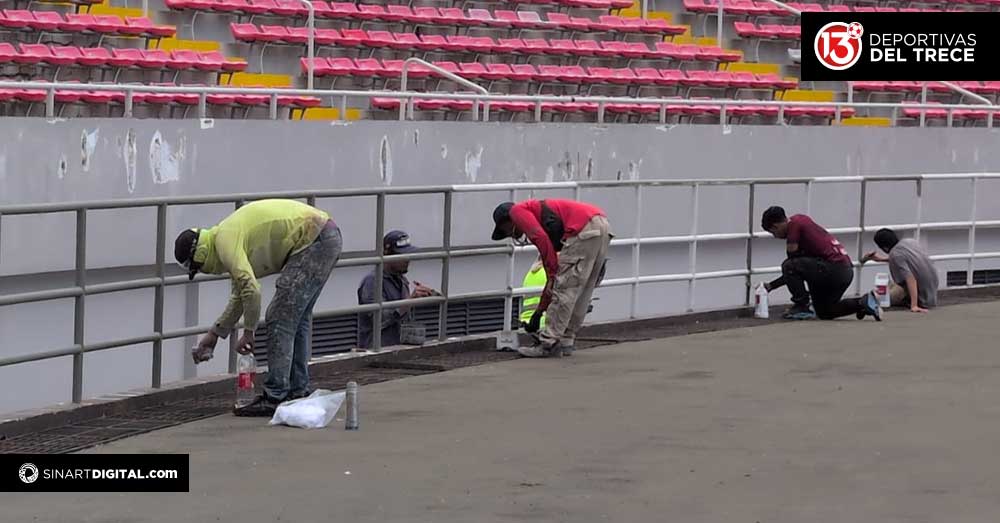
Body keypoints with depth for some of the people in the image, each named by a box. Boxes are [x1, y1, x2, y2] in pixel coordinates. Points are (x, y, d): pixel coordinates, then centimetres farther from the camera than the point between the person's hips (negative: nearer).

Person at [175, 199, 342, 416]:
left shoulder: (225, 242, -10)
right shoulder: (231, 234, 21)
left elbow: (251, 290, -20)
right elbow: (240, 295, 29)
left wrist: (248, 333, -7)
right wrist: (213, 335, 31)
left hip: (313, 241, -10)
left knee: (280, 318, -7)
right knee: (297, 317, 19)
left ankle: (275, 398, -6)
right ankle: (298, 393, 23)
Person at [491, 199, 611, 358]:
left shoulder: (518, 211, 13)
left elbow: (540, 237, -10)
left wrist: (552, 276, -7)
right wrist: (539, 311, 42)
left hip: (584, 229, -9)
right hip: (602, 226, 9)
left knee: (564, 289, -1)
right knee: (581, 293, 17)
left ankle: (548, 344, 4)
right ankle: (564, 342, 23)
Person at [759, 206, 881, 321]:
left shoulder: (793, 224, -7)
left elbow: (791, 266, -5)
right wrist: (771, 286, 28)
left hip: (833, 268, -10)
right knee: (824, 313, 24)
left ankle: (802, 308, -2)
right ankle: (863, 303, 12)